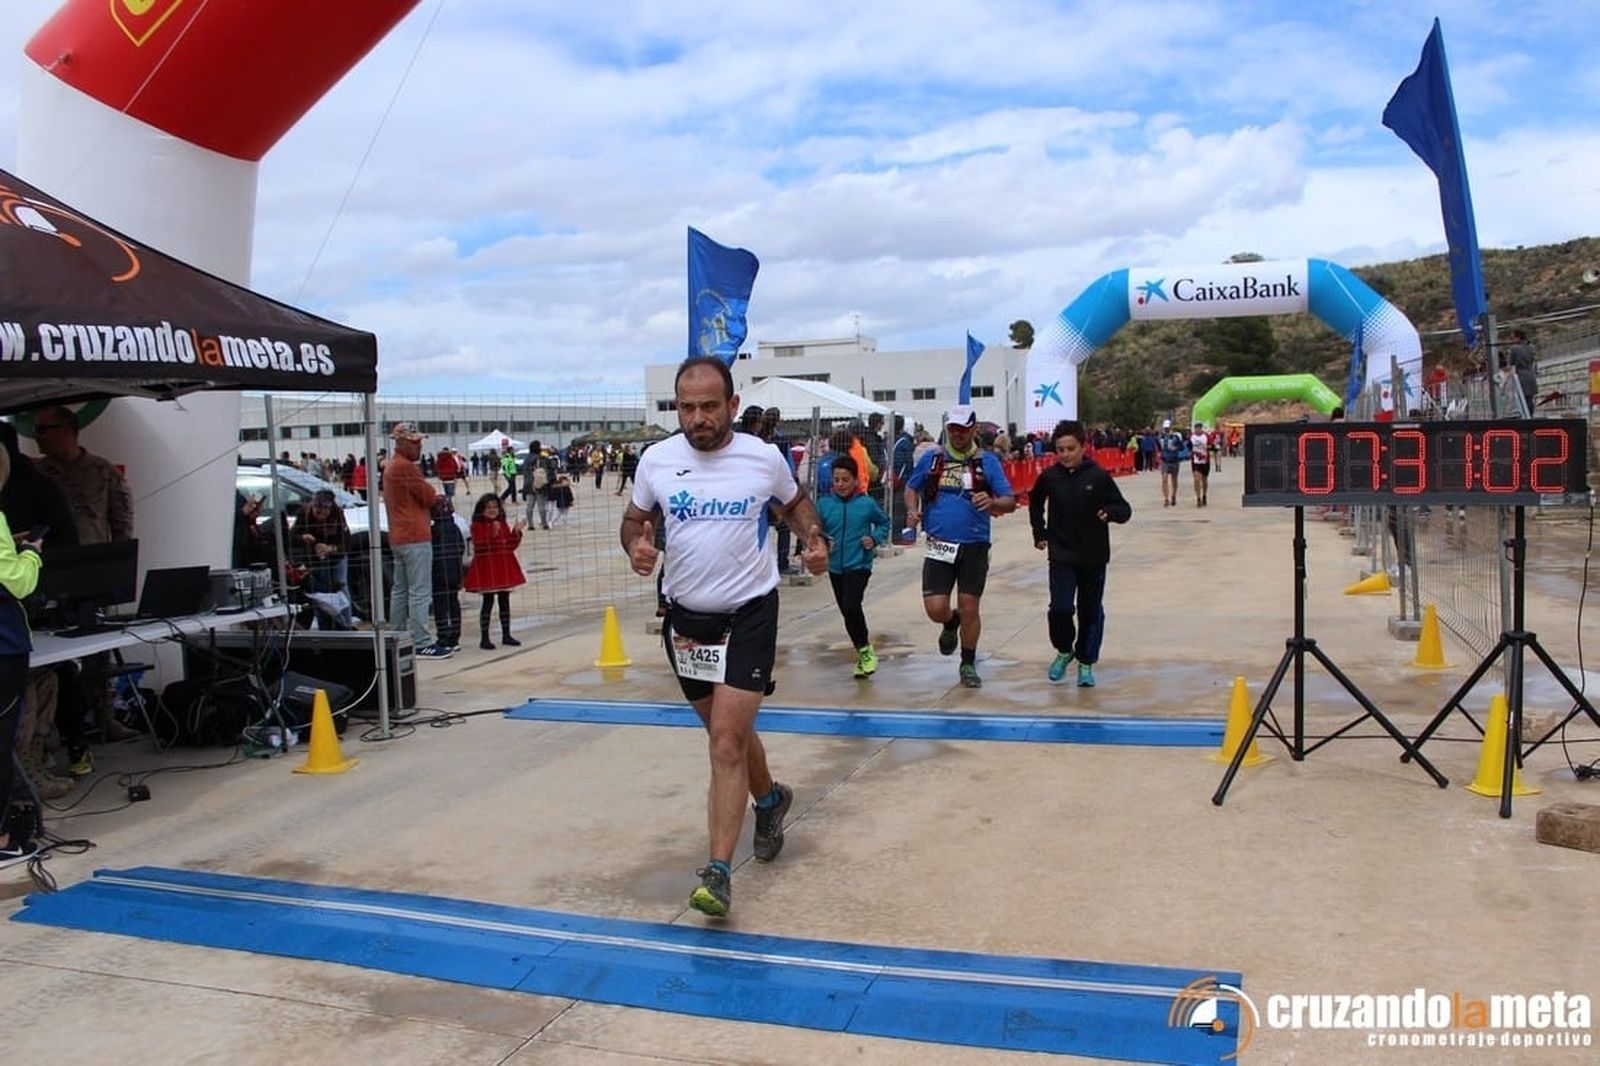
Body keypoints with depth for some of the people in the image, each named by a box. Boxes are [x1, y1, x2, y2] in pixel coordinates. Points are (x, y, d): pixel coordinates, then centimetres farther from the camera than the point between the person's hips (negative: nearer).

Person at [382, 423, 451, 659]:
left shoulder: (391, 467, 18)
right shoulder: (405, 467, -14)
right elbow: (429, 496, -12)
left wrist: (434, 500, 5)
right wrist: (440, 499, 9)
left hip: (398, 537, 11)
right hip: (415, 537, -11)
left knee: (400, 590, 15)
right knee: (420, 592, -9)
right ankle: (422, 643, -10)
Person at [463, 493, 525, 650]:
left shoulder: (503, 524, 10)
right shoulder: (477, 526, -8)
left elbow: (511, 546, 8)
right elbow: (479, 547, -20)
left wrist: (516, 532, -6)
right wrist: (493, 534, -30)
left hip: (505, 568, 6)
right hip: (487, 569, -6)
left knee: (505, 601, 10)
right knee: (488, 602, -2)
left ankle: (506, 635, 18)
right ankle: (484, 638, 5)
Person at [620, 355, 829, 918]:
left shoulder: (764, 458, -8)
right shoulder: (656, 460, -5)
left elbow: (796, 503, 11)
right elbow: (634, 518, 10)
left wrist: (815, 538, -8)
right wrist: (636, 545, -13)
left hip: (749, 613, -3)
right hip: (684, 615, 4)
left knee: (727, 739, -13)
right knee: (727, 731, 18)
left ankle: (719, 872, -7)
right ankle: (770, 799, 47)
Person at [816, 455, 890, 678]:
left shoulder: (867, 504, -6)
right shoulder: (824, 504, -3)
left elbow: (884, 523, 9)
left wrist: (875, 539, -7)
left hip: (859, 565, -4)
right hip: (835, 567, 4)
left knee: (851, 607, -20)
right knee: (847, 611, 13)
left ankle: (865, 651, 0)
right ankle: (863, 651, 32)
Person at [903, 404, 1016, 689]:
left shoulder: (987, 462, 2)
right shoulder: (931, 459, 6)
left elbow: (1010, 502, -1)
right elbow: (911, 487, 20)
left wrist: (993, 502, -23)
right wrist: (913, 509, 0)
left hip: (974, 546, -1)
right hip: (939, 545, 1)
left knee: (969, 608, 3)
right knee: (935, 608, -6)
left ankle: (968, 665, 23)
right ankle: (950, 623, 33)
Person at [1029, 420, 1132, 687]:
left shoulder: (1098, 476, -9)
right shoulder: (1049, 476, -3)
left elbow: (1125, 509, -4)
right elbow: (1035, 502, 18)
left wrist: (1110, 512, -25)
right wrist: (1039, 532, 11)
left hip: (1093, 557, 0)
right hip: (1061, 556, 0)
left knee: (1091, 611, 8)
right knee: (1060, 608, -11)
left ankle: (1086, 663, 24)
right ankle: (1064, 651, 17)